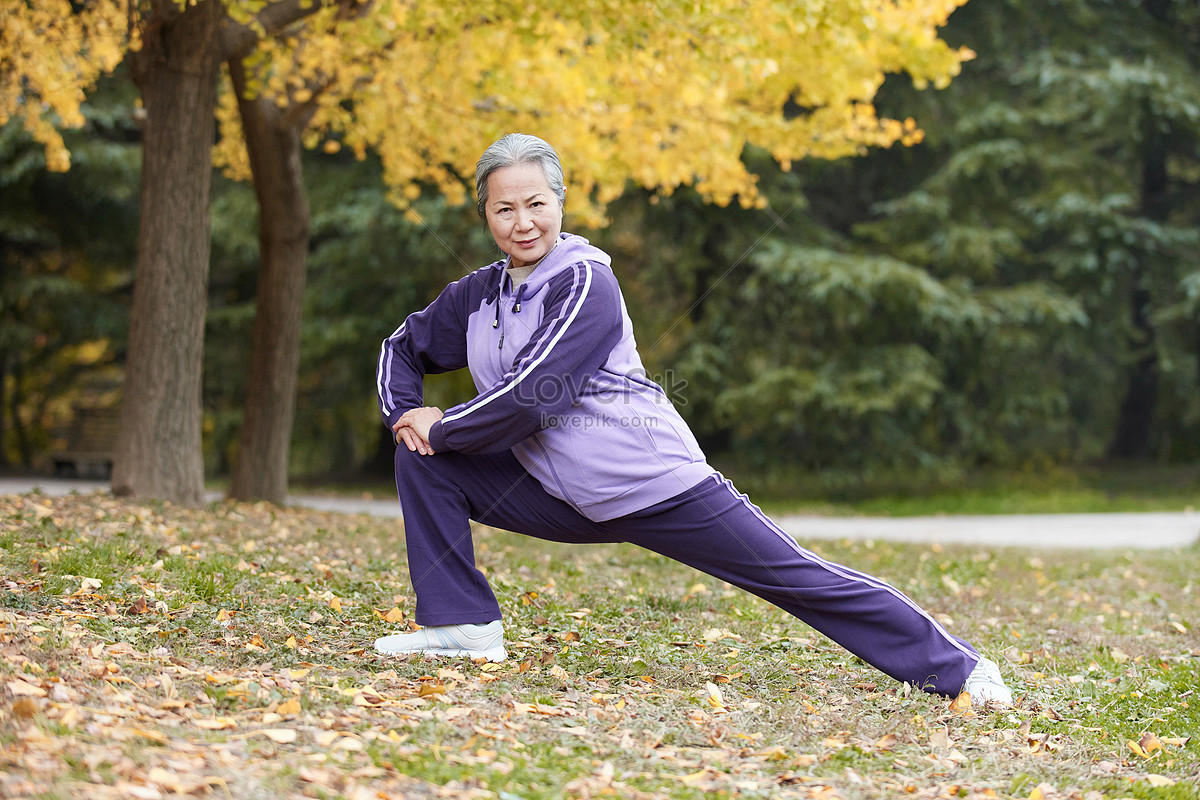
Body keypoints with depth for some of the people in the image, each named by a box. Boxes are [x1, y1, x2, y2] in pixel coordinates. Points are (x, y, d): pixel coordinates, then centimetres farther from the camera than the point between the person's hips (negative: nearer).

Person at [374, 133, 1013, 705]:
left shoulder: (585, 284, -15)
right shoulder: (477, 296, 7)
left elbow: (528, 397, -22)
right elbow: (404, 348, 21)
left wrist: (444, 429, -10)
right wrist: (405, 412, 1)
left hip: (659, 488, -7)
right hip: (566, 501, 7)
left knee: (792, 576, -8)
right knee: (425, 463, -1)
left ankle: (954, 667, -1)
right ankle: (463, 626, 3)